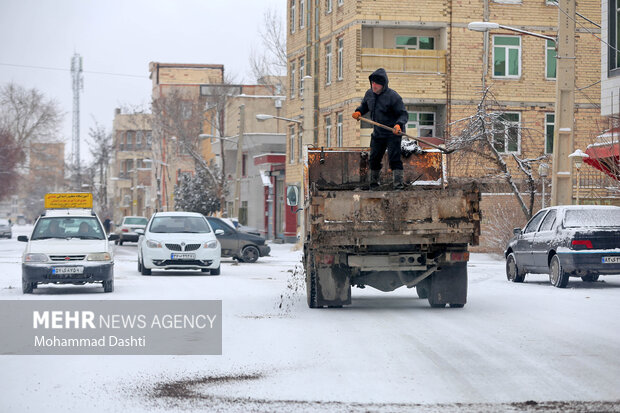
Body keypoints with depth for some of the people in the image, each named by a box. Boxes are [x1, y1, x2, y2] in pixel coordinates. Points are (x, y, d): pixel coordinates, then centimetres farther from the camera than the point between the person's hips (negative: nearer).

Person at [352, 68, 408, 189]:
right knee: (374, 158, 13)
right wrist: (358, 112, 1)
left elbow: (403, 114, -16)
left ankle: (398, 183, -16)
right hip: (378, 133, 7)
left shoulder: (392, 96, -17)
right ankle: (374, 183, 29)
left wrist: (399, 125, -36)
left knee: (394, 158, -15)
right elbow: (364, 105, 23)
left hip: (393, 133, -7)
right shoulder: (369, 93, 3)